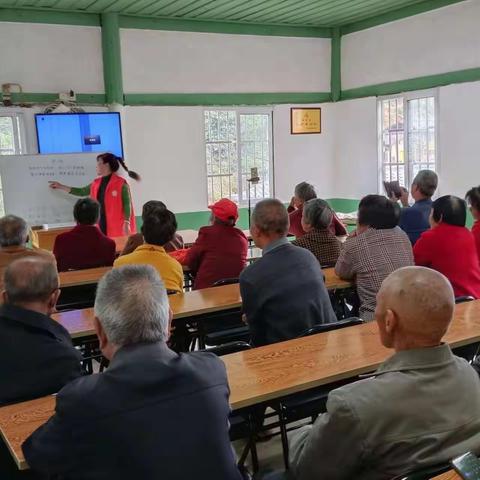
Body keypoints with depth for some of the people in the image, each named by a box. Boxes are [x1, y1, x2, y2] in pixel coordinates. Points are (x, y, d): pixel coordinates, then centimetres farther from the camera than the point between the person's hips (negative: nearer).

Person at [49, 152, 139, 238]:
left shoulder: (121, 183, -7)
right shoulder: (96, 183, 14)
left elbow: (127, 204, -10)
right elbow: (81, 192, 24)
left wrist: (127, 223, -17)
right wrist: (61, 187, 23)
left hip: (118, 227, -7)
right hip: (102, 227, 7)